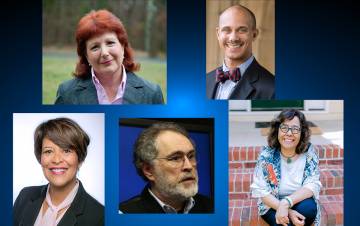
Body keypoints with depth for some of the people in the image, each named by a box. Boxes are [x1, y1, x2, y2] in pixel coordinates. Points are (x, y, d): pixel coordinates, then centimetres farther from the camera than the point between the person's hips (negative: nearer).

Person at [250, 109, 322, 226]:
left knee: (309, 207, -30)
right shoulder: (267, 155, -13)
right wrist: (287, 211, -28)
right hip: (273, 206, -2)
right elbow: (261, 191, -14)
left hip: (301, 203, 2)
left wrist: (286, 203, -32)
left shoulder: (309, 152, -10)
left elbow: (312, 185, -16)